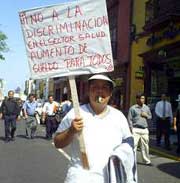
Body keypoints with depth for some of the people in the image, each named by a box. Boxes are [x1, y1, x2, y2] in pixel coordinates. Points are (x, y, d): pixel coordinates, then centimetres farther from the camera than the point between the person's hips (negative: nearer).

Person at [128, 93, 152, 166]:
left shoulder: (146, 107, 12)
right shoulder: (133, 108, -3)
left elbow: (150, 116, 22)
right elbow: (130, 119, -4)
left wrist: (146, 115, -1)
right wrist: (131, 129, -11)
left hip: (145, 130, 5)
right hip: (136, 129, -4)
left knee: (145, 146, 11)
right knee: (133, 145, -8)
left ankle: (146, 161, 24)